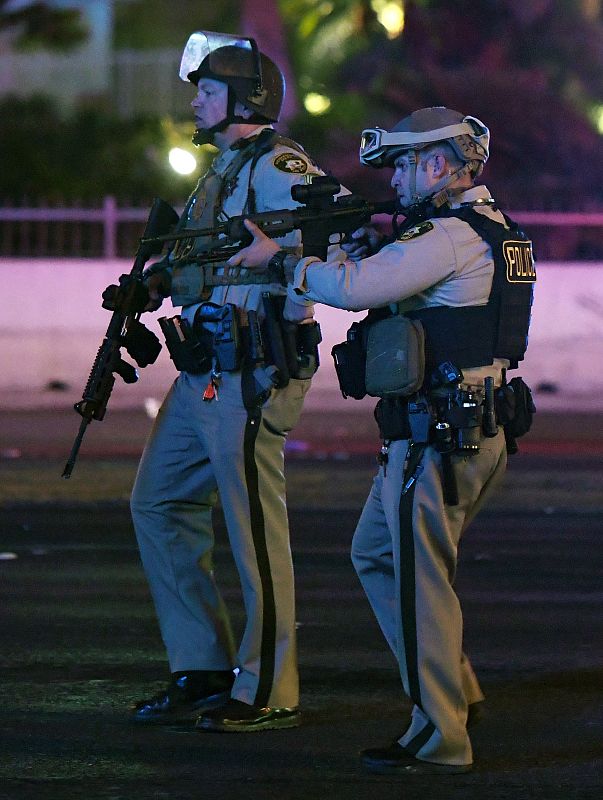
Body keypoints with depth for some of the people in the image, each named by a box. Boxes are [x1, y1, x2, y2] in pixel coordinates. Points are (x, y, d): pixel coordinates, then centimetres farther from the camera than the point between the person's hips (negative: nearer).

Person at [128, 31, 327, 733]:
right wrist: (162, 276, 9)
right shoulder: (225, 169, 20)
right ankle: (202, 673, 18)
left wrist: (291, 322, -20)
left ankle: (268, 693, 2)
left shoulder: (276, 168, -11)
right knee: (159, 505, 13)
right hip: (201, 376, 11)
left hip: (249, 376, -11)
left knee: (255, 528, -5)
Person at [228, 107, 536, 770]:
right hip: (477, 433, 10)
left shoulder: (450, 236, -17)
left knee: (419, 578, -4)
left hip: (437, 439, -10)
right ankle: (454, 691, 23)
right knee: (377, 555, 20)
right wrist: (368, 242, 7)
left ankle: (438, 737, 0)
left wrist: (279, 259, -9)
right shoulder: (489, 229, 16)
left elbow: (354, 288, -22)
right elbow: (384, 280, 23)